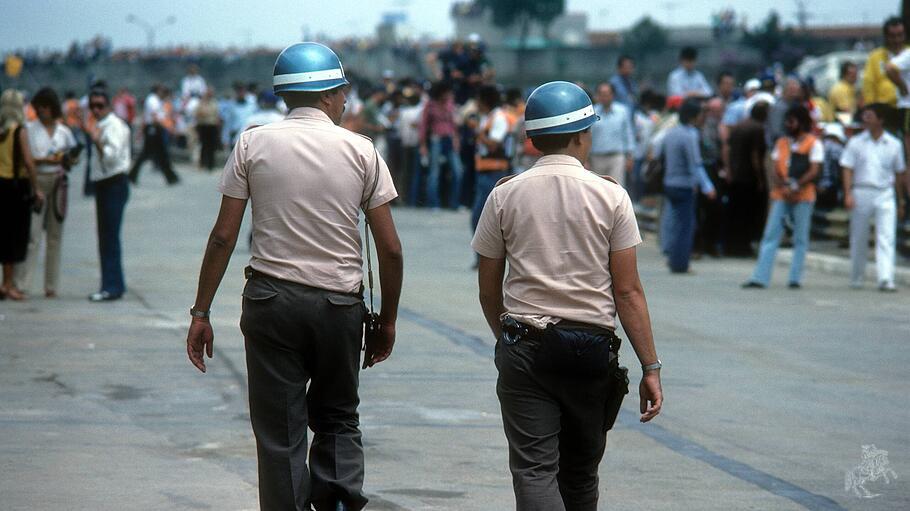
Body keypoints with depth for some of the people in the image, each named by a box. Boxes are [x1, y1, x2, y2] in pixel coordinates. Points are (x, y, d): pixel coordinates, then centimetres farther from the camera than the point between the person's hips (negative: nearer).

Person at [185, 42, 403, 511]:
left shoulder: (253, 143, 0)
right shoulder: (361, 151, 1)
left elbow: (223, 236, -3)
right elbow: (390, 248, 1)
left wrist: (201, 313, 3)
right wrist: (387, 322, 11)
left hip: (271, 298, -1)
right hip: (340, 302, 1)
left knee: (280, 433, 5)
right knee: (337, 419, 18)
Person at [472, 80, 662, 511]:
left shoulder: (504, 195, 2)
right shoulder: (610, 196, -3)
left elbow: (488, 289, 8)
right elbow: (627, 291, -5)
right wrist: (650, 367, -1)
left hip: (525, 347, 0)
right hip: (592, 347, 0)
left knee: (534, 470, -5)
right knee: (580, 471, 16)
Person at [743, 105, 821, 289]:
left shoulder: (814, 143, 2)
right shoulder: (781, 143, 16)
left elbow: (814, 171, -7)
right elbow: (776, 170, 9)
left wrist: (795, 186, -18)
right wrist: (783, 186, -10)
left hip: (803, 197, -4)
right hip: (780, 196, 4)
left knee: (800, 239, 1)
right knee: (770, 236, -3)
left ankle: (795, 279, 5)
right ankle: (760, 278, -7)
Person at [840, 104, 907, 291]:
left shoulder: (894, 144, 7)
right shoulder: (856, 143, 4)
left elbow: (899, 173, 14)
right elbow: (847, 169, 2)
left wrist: (900, 201, 15)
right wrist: (848, 194, -10)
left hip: (885, 194, 0)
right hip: (861, 193, 0)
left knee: (886, 237, -11)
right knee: (859, 239, 8)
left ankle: (885, 279, -18)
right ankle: (857, 278, 22)